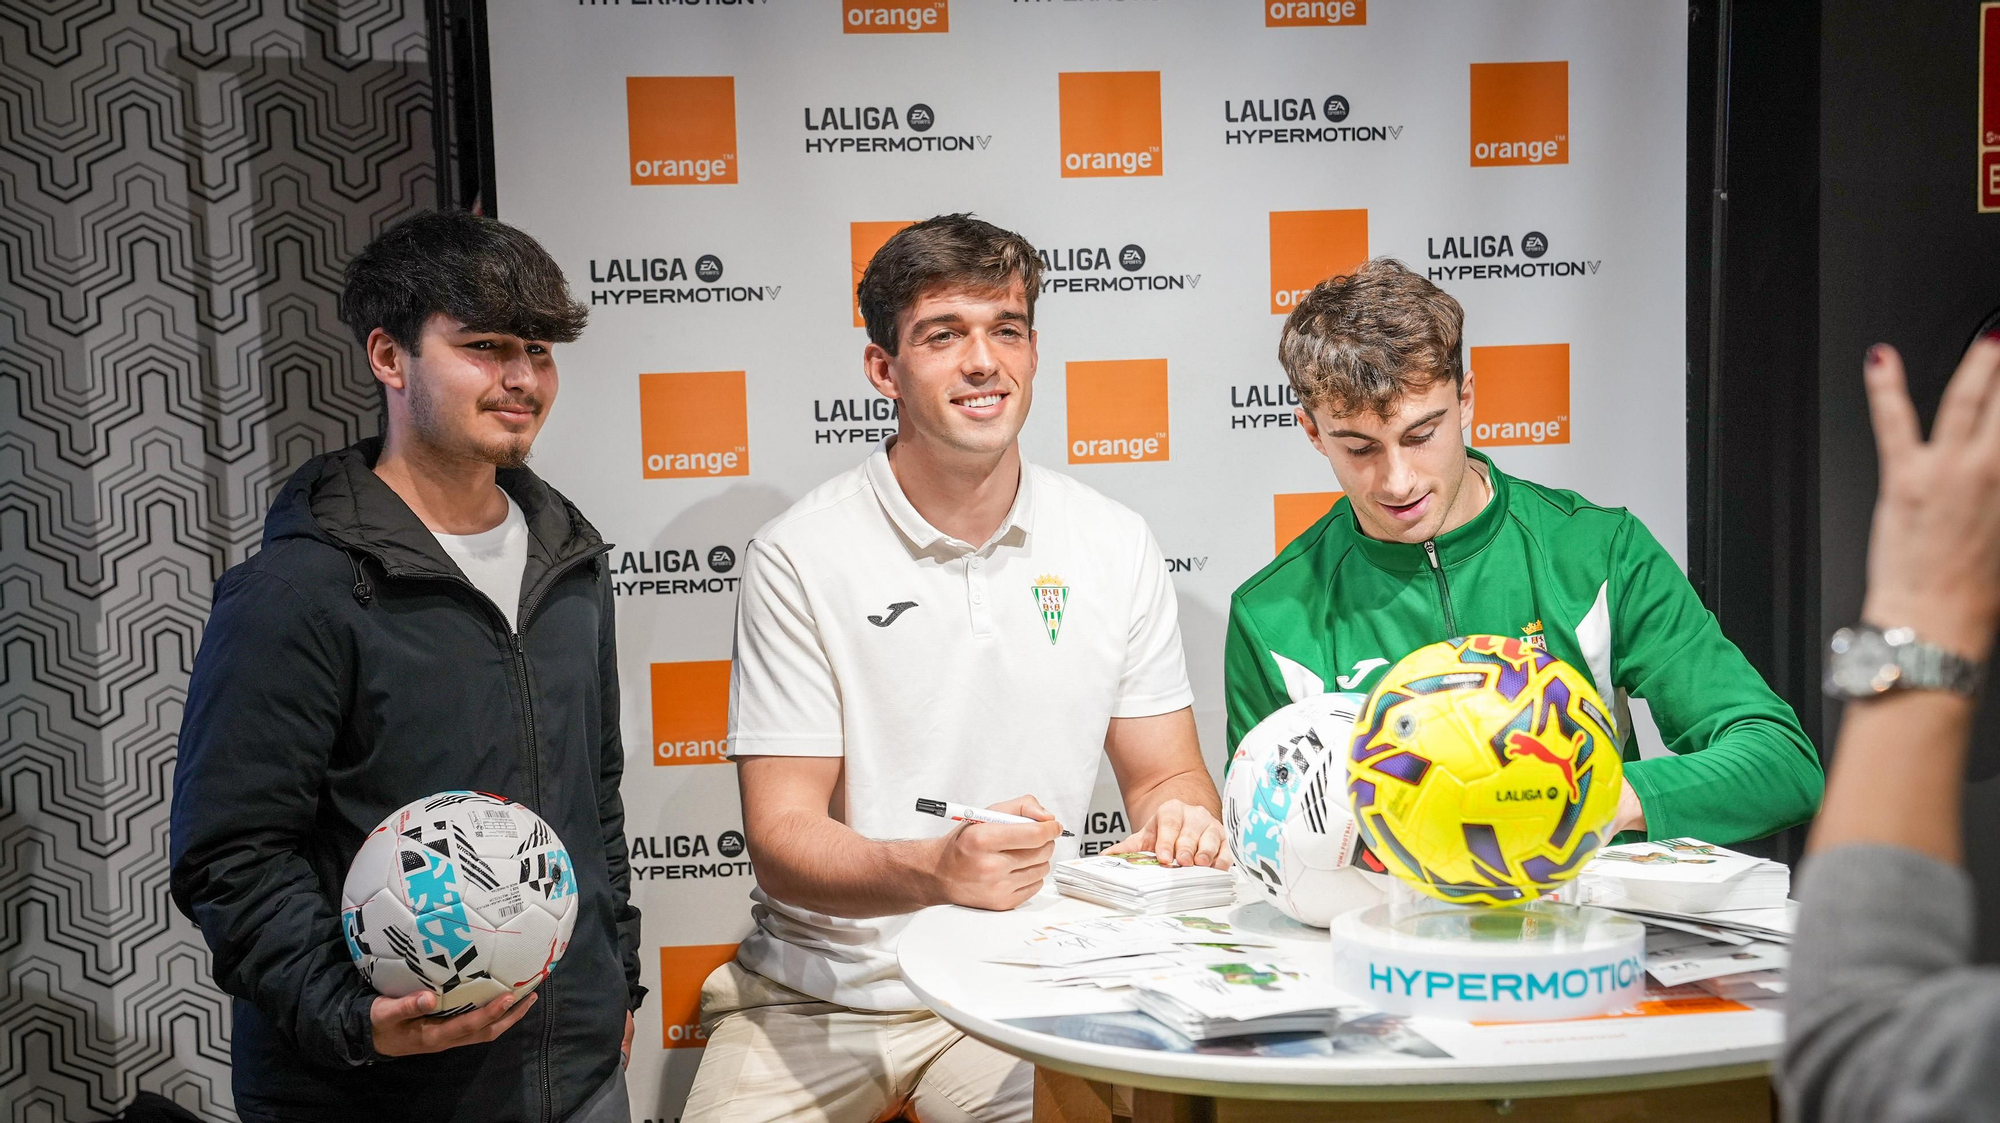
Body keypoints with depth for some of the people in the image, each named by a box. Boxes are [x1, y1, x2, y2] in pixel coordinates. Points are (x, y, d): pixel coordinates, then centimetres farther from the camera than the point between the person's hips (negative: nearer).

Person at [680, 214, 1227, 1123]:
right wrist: (936, 869, -31)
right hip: (815, 1000, 0)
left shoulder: (1116, 548, 1)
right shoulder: (798, 559, -9)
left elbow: (1164, 774, 8)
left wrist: (1179, 824, -16)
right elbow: (781, 838, -12)